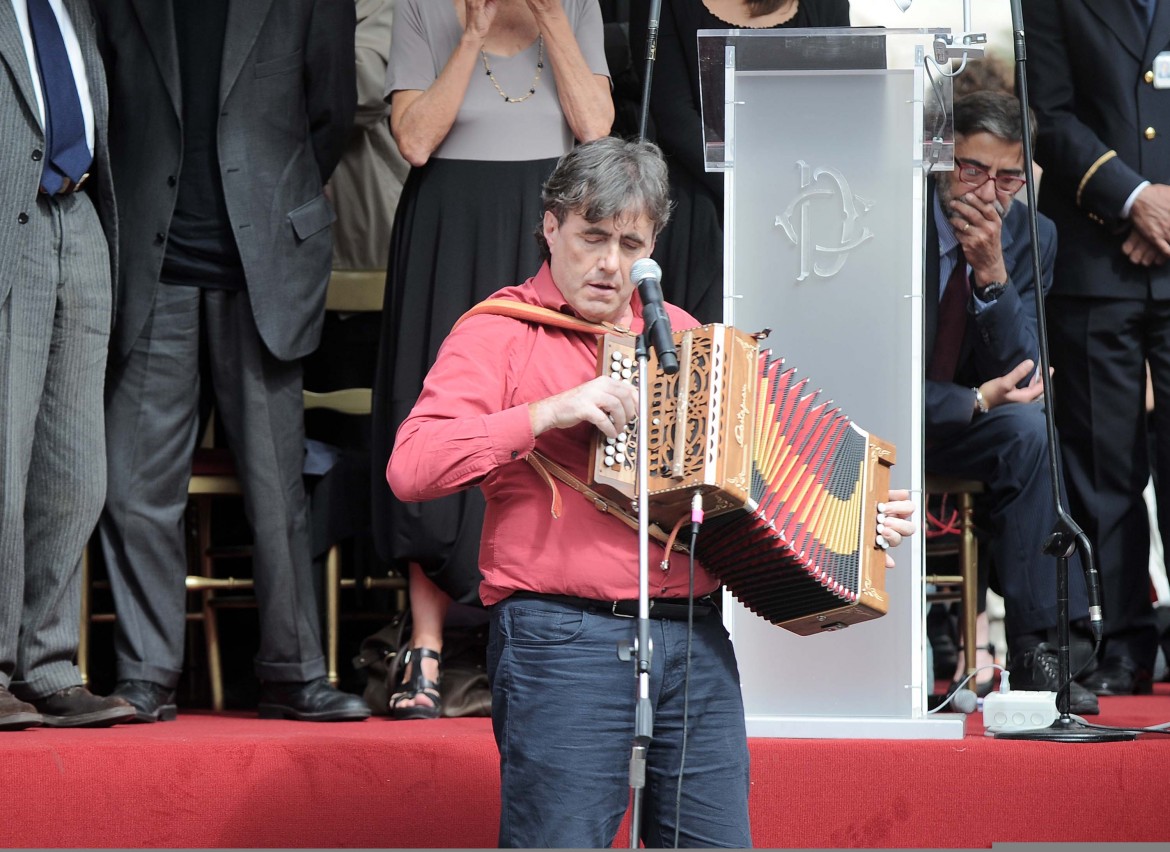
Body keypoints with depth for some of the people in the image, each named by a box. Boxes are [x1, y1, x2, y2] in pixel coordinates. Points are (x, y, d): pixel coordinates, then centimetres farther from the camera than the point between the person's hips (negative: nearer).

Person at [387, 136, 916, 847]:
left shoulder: (680, 334, 21)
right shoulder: (500, 334, 3)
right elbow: (410, 468, -11)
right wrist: (549, 413, -15)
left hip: (695, 640, 5)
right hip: (562, 640, -5)